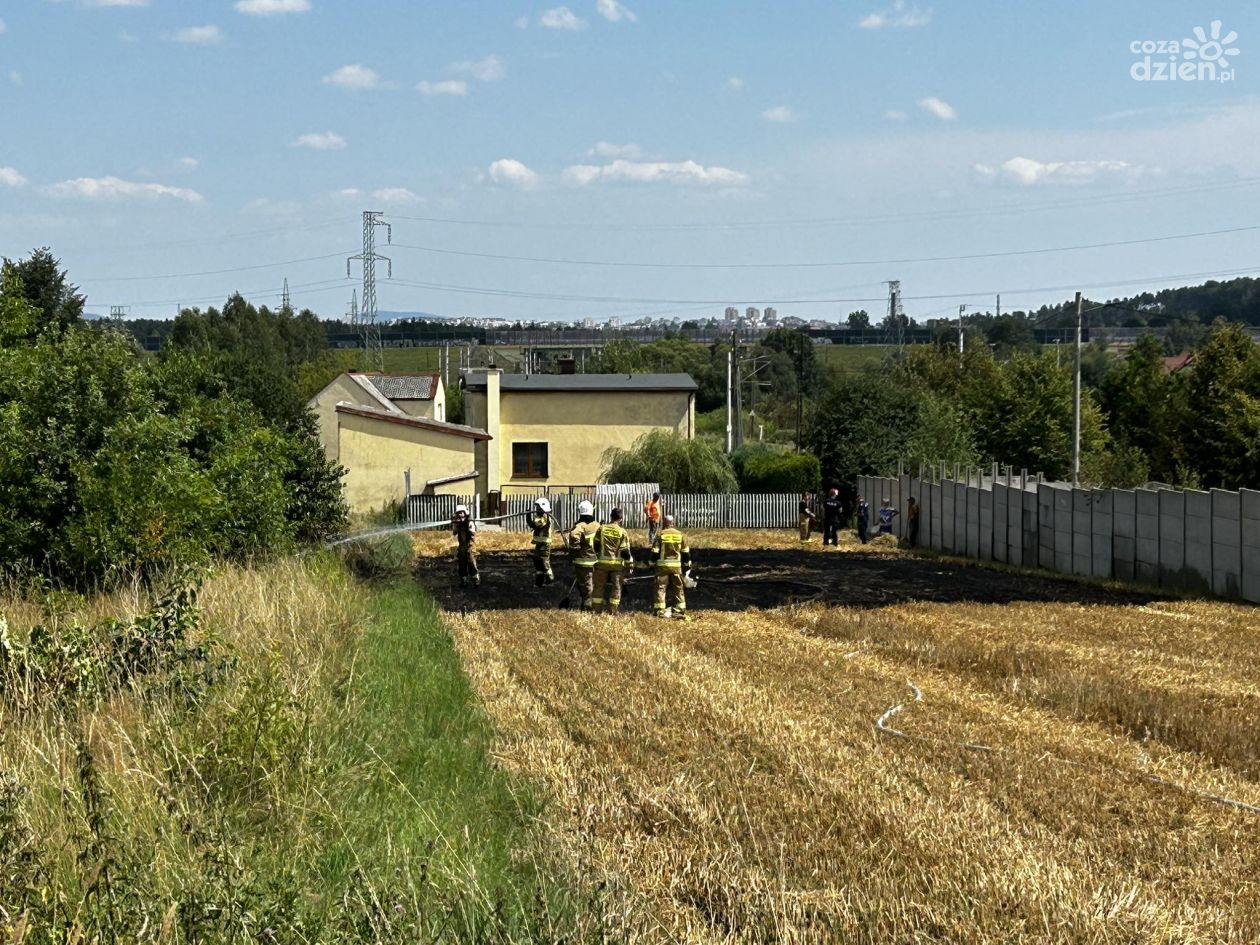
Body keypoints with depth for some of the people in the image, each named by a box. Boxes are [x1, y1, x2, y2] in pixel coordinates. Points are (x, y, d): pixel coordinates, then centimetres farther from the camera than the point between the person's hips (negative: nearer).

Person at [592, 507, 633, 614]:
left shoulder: (601, 528, -1)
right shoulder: (622, 532, -7)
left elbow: (596, 546, 4)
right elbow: (625, 550, -6)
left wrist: (596, 557, 18)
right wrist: (630, 564, 2)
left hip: (602, 561, 2)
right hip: (617, 563, -2)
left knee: (599, 586, 10)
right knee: (616, 587, 7)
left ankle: (596, 609, 10)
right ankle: (612, 610, 4)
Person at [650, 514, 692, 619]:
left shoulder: (661, 535, -5)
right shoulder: (680, 535, 3)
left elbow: (655, 552, -4)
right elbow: (686, 552, 7)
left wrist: (653, 563, 6)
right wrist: (687, 565, 15)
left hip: (662, 565, -2)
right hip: (676, 566, 2)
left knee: (661, 588, 4)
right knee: (679, 588, 10)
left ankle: (659, 610, 0)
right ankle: (680, 610, 9)